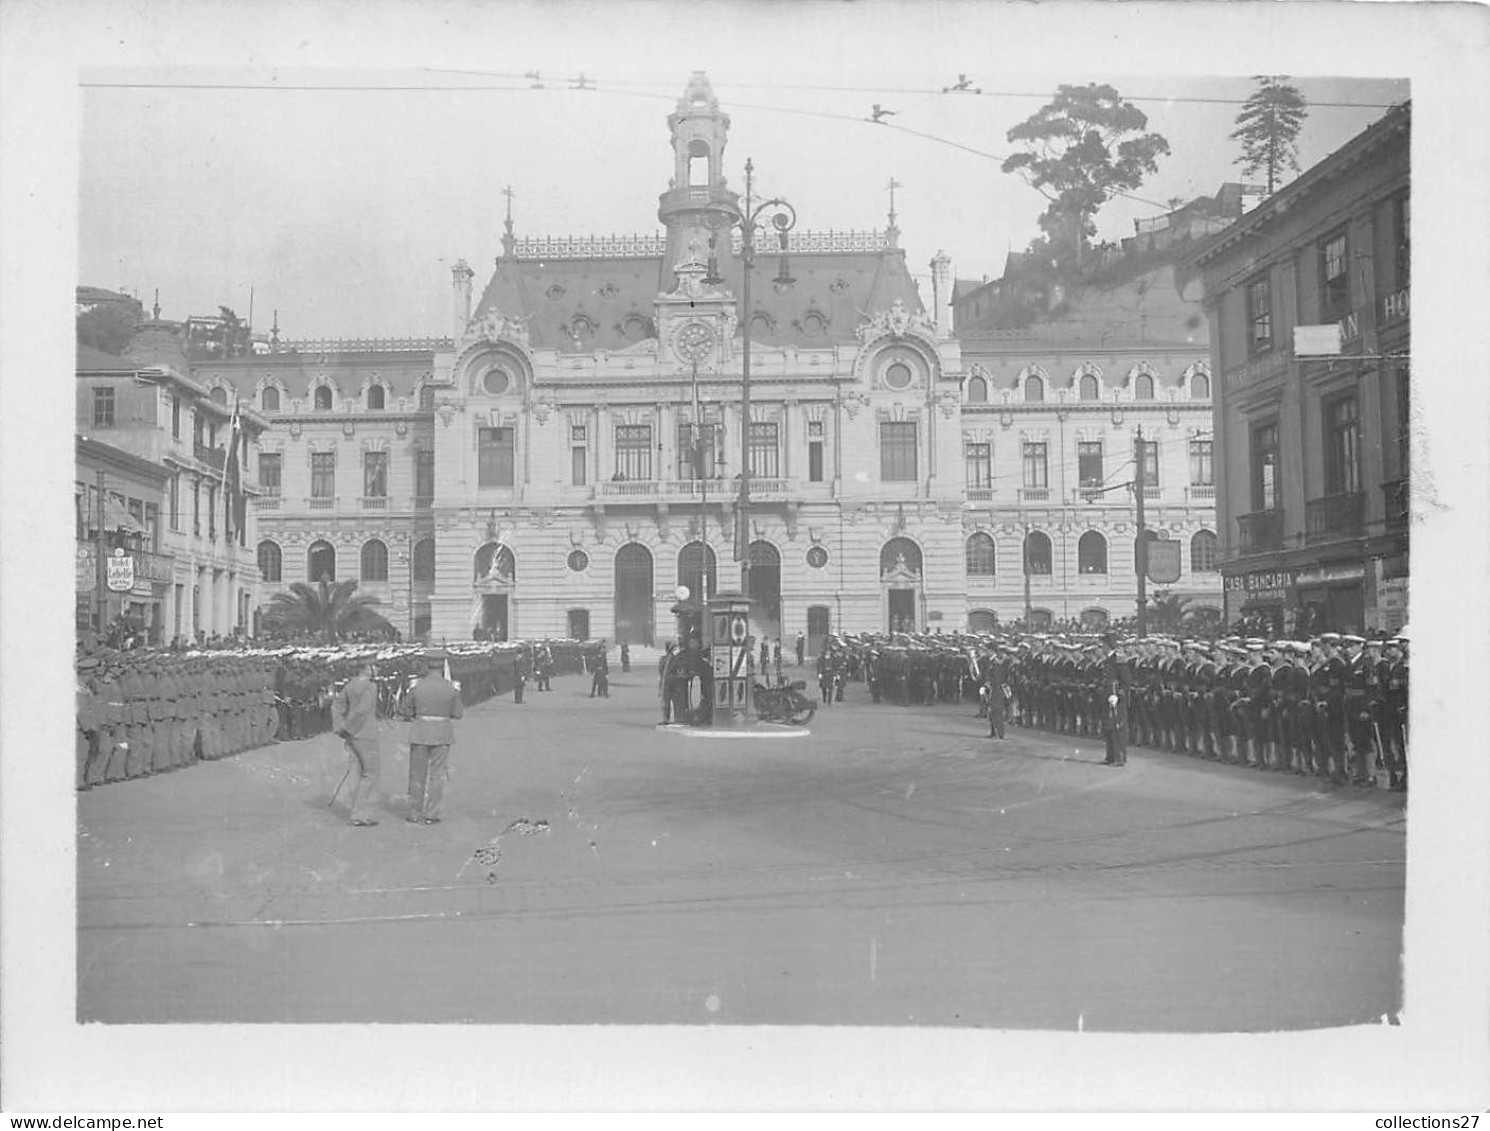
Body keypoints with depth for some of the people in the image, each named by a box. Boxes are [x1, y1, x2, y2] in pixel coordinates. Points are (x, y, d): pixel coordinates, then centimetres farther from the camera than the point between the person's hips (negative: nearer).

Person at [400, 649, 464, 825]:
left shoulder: (417, 687, -8)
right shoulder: (451, 688, -8)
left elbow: (407, 713, 0)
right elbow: (457, 713, 0)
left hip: (420, 732, 0)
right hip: (442, 734, 0)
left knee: (417, 773, 12)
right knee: (437, 775, 8)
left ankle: (414, 815, 15)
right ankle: (431, 815, 8)